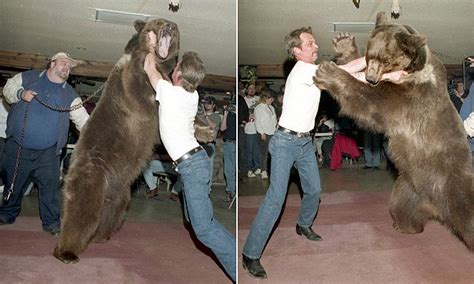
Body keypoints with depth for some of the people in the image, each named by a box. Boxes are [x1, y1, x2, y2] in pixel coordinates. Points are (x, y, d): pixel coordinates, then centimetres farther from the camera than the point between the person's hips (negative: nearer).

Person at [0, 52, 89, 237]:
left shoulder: (69, 93, 5)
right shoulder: (29, 77, 5)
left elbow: (82, 118, -1)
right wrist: (21, 93, -12)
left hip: (48, 152, 0)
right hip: (17, 147, 0)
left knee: (50, 186, -2)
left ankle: (51, 221, 11)